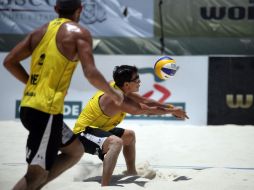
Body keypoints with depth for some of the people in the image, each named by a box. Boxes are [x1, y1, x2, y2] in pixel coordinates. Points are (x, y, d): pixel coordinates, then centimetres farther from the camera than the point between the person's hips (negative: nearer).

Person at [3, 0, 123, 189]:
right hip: (47, 111, -8)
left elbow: (10, 62, 14)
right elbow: (91, 73, -14)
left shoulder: (40, 31, 15)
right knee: (37, 173, -6)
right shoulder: (79, 33, -4)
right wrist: (113, 93, 3)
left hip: (28, 106, 8)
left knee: (76, 150, 23)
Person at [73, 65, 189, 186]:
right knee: (116, 142, -39)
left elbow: (145, 101, 7)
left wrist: (171, 108, 4)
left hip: (97, 128, 11)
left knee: (129, 135, 27)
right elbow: (147, 110, -23)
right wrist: (172, 111, -12)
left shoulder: (118, 88, -3)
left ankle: (131, 172, 41)